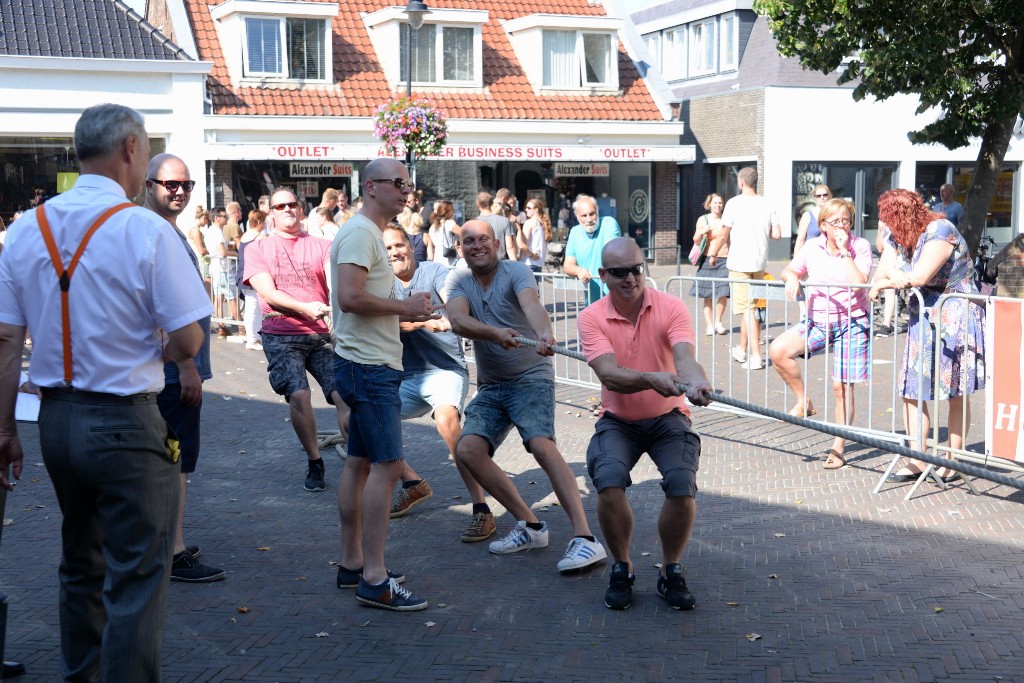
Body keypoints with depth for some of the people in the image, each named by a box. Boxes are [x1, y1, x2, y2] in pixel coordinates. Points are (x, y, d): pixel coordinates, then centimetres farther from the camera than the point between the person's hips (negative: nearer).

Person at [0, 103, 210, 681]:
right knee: (136, 579, 2)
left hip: (56, 417, 6)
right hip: (125, 422, -6)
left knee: (80, 564, 23)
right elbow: (188, 342, -14)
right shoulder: (147, 230, -14)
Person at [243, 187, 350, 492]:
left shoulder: (322, 246, 11)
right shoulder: (257, 248, 10)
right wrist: (306, 308, -18)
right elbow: (268, 293, -3)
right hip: (281, 336, -1)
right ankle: (314, 462, 2)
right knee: (299, 395, -18)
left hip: (323, 334, 1)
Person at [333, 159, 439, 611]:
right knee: (387, 464, -13)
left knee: (360, 462, 13)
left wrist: (406, 311, 11)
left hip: (371, 365, 11)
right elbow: (350, 298, -26)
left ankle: (352, 564, 21)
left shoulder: (370, 234, 20)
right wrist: (404, 308, -15)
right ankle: (374, 579, -11)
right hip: (368, 366, -11)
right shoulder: (360, 233, -14)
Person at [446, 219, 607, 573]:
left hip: (531, 377, -5)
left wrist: (544, 334, -56)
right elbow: (457, 320, -20)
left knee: (541, 445, -27)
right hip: (491, 386, 5)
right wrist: (496, 333, -40)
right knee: (469, 449, -13)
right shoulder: (458, 280, 0)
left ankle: (585, 538, -29)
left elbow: (531, 304, -34)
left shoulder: (515, 272, -12)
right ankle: (530, 526, 1)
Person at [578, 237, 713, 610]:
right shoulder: (592, 318, -10)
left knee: (683, 488, -24)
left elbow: (684, 357, -27)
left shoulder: (671, 307, -11)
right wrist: (651, 378, -44)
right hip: (618, 421, 0)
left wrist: (695, 382, -52)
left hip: (668, 418, 0)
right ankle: (622, 569, -1)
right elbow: (608, 373, -24)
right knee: (608, 484, -27)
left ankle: (671, 572, 3)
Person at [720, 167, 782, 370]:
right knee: (755, 307, 16)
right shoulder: (766, 204, 5)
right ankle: (742, 350, 30)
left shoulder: (734, 203, -8)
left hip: (739, 262, -5)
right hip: (760, 262, 5)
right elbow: (777, 234, 3)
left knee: (747, 308, -5)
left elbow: (724, 235, -5)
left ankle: (755, 355, -11)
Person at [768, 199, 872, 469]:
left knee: (842, 387, 0)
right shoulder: (813, 247, 4)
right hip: (817, 319, 4)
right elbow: (789, 270, 13)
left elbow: (859, 284, -21)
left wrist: (844, 251, -20)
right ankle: (804, 401, 2)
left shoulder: (860, 247, -8)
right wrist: (791, 277, -11)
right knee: (778, 350, -19)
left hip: (851, 322, -4)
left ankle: (839, 447, 13)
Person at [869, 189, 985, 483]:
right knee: (912, 391, 3)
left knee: (956, 395, 2)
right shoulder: (897, 238, 5)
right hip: (923, 320, 8)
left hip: (955, 318, -8)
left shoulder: (940, 232, -19)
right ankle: (917, 462, 9)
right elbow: (881, 275, 3)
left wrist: (888, 281, -11)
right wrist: (893, 277, -18)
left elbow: (920, 275, -27)